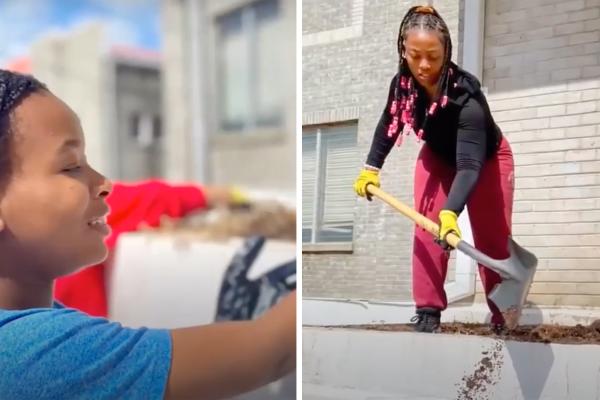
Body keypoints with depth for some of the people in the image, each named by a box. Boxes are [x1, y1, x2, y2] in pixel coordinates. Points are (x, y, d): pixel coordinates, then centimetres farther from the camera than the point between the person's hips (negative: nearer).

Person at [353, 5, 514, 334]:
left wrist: (451, 212, -61)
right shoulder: (403, 84, -24)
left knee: (492, 239, -4)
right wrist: (371, 168, -5)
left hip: (487, 160, -4)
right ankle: (427, 313, -7)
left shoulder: (465, 95, -41)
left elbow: (470, 164, -48)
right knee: (427, 228, -11)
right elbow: (389, 124, -1)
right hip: (438, 156, 4)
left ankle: (504, 317, 8)